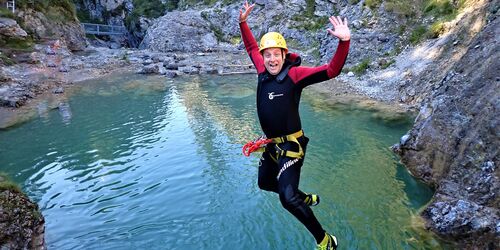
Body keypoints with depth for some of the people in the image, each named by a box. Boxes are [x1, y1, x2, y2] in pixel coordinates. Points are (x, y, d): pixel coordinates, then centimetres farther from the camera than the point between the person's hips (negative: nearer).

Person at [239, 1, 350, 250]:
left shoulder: (294, 73, -15)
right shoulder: (263, 71, 1)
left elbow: (331, 70, -25)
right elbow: (252, 48, 20)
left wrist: (344, 42, -37)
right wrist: (243, 23, 18)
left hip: (291, 145, -8)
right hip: (271, 144, 8)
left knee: (288, 198, -16)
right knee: (265, 183, 27)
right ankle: (306, 198, 48)